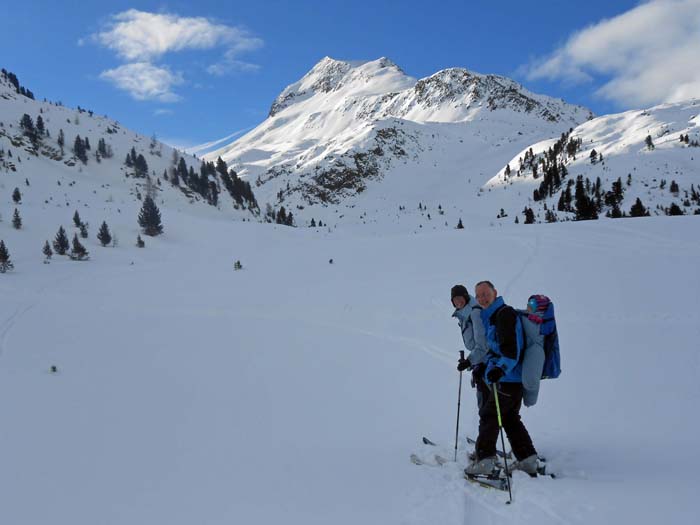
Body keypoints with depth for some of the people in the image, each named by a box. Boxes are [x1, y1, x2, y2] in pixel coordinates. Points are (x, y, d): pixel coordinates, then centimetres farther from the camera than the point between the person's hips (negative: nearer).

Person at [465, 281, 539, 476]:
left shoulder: (505, 314, -14)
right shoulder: (491, 316, 18)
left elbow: (511, 348, -25)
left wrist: (501, 368, -37)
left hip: (508, 378, -10)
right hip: (514, 378, 10)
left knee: (489, 415, -7)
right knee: (510, 417, 15)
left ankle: (484, 461, -7)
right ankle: (528, 460, 17)